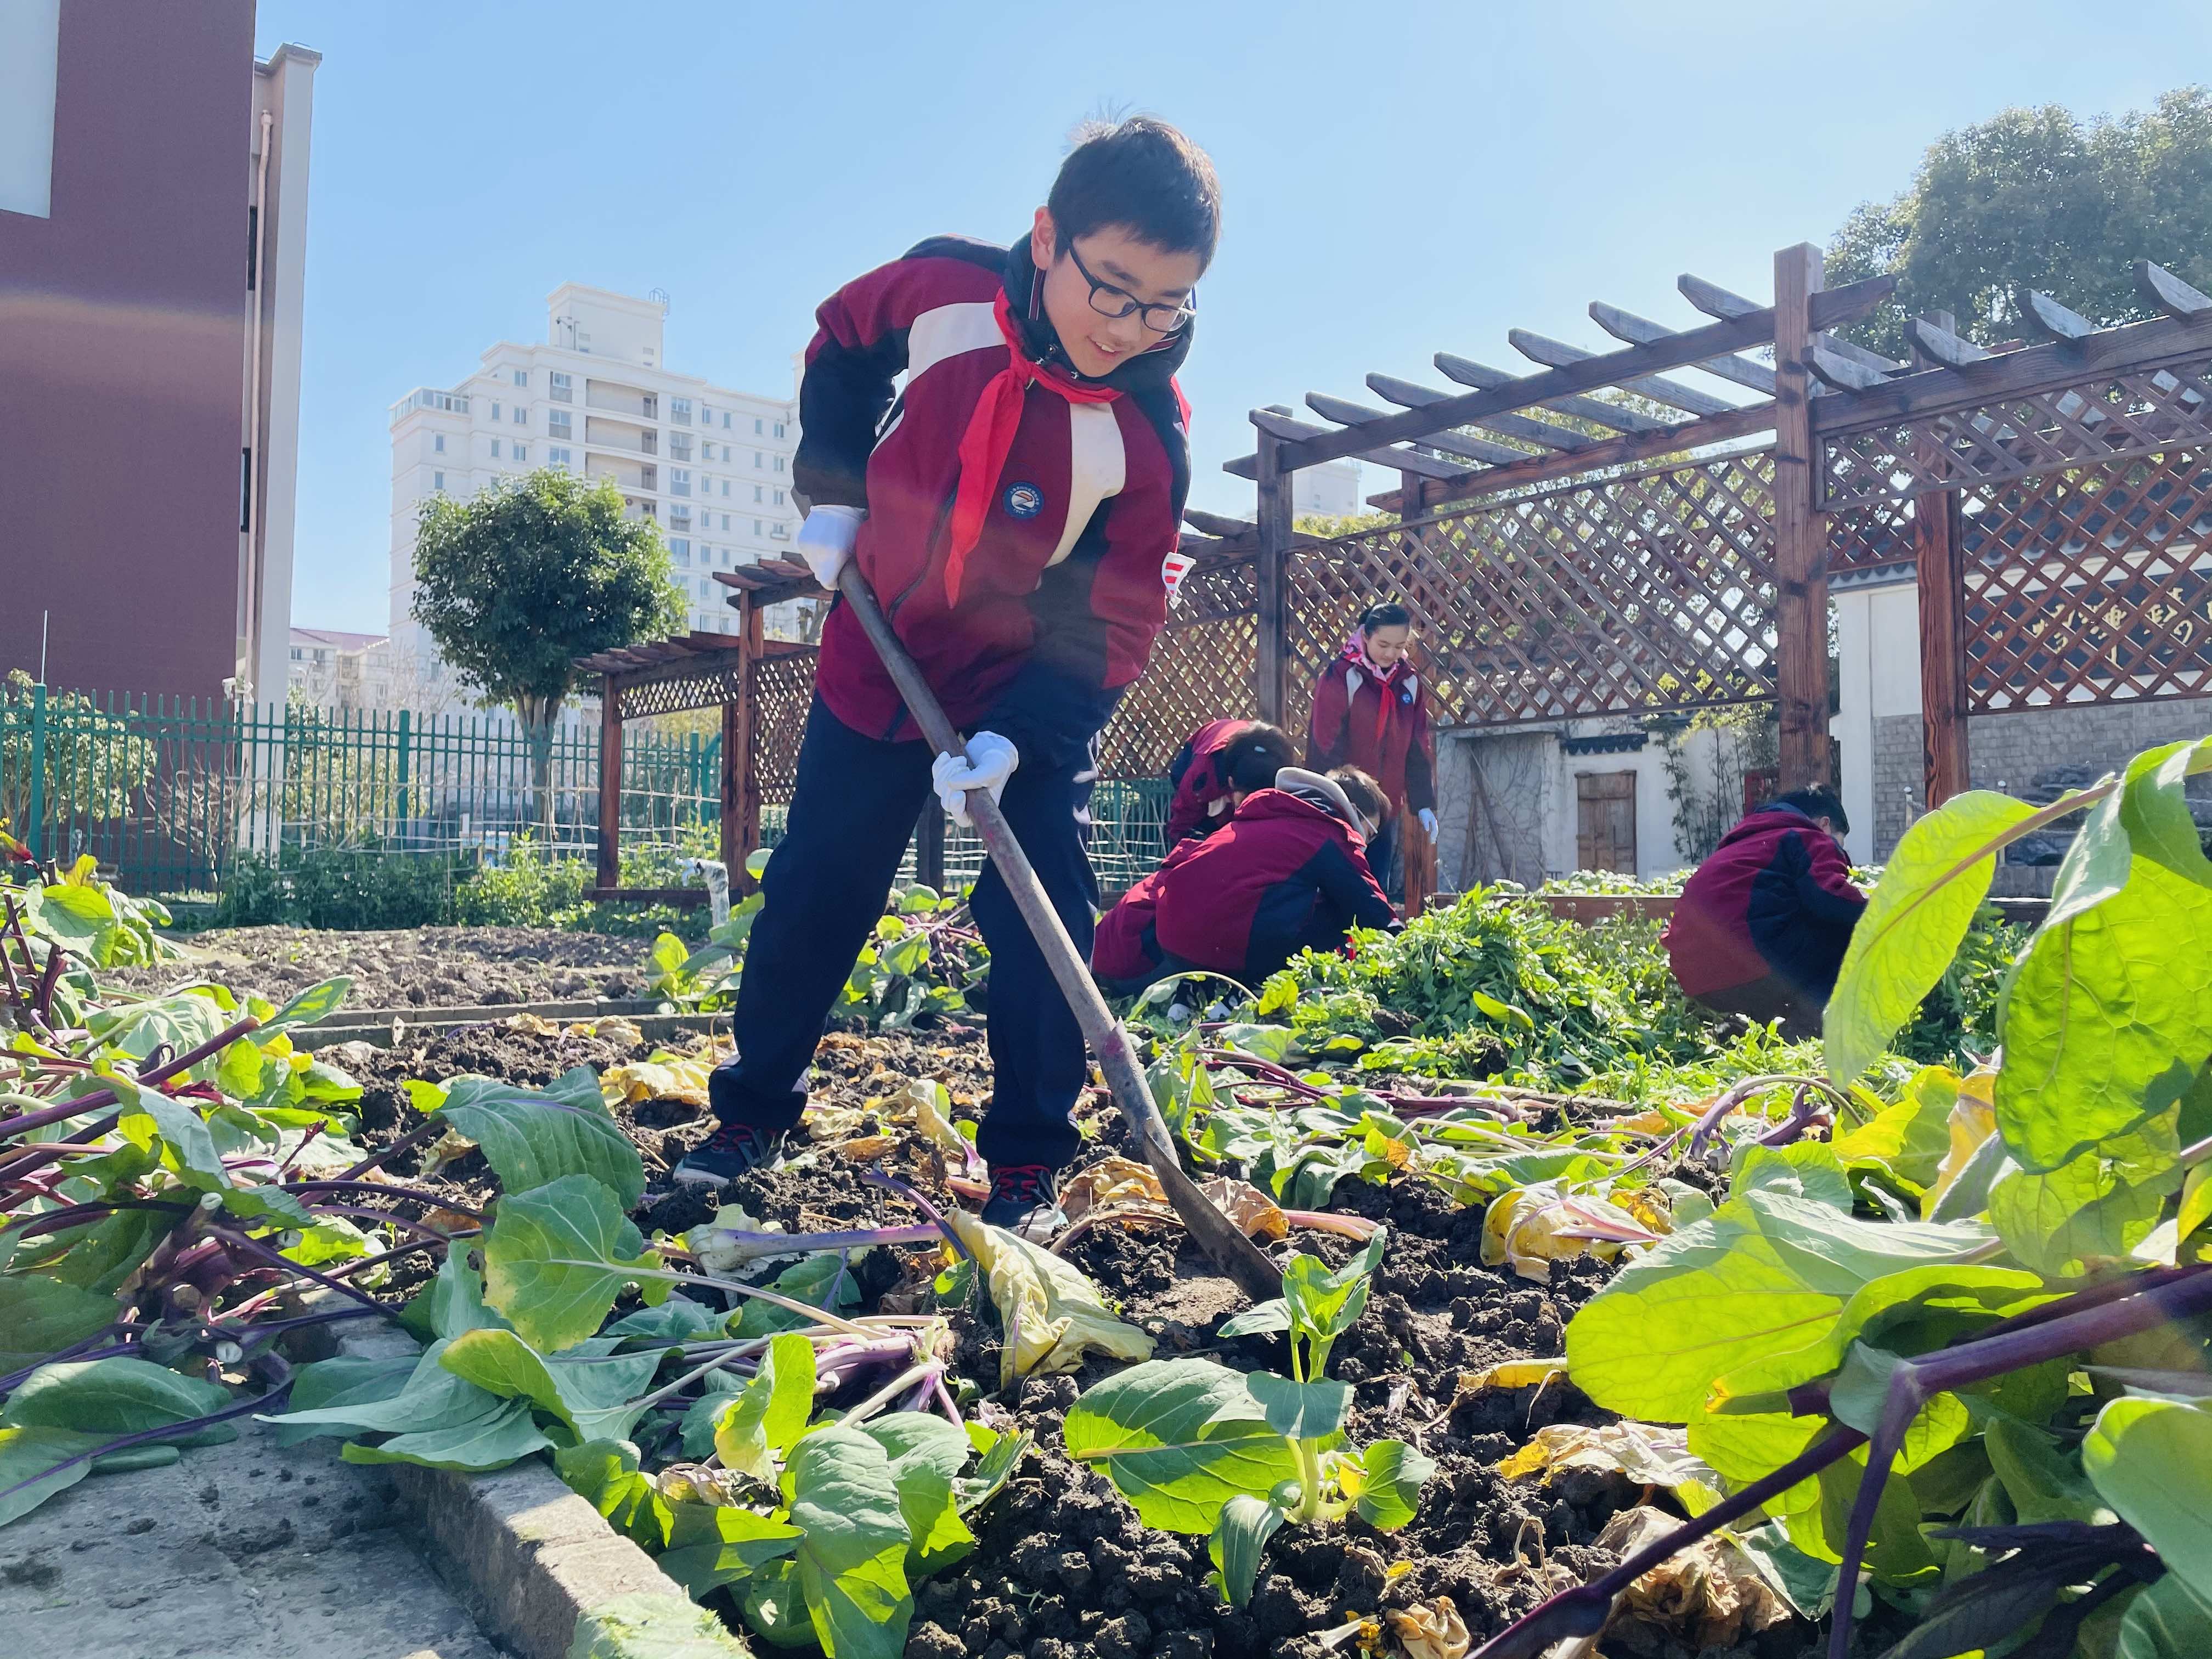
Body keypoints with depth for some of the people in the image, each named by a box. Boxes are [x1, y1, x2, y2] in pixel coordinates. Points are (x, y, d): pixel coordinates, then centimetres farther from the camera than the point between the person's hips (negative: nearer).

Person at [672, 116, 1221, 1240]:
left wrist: (1015, 741, -31)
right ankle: (752, 1114, 29)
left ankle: (1027, 1167, 7)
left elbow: (1112, 628, -18)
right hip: (873, 668, 3)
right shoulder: (942, 285, -16)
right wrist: (831, 488, -3)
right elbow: (841, 340, 8)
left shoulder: (1148, 436, -22)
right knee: (811, 896, 9)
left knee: (1042, 919, -11)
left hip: (1034, 697, -2)